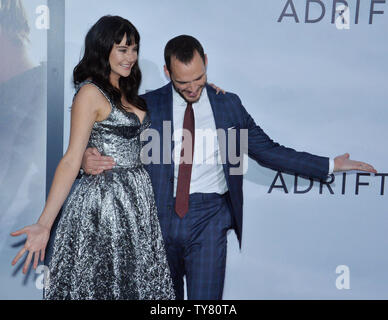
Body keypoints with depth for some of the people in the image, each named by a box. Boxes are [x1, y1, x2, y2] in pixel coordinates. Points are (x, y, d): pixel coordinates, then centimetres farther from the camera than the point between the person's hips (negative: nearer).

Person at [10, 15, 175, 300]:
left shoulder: (125, 92, 13)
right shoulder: (90, 92, -12)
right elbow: (72, 160, -16)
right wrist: (45, 224, -23)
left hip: (136, 198, 8)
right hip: (104, 201, -7)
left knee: (135, 281, 13)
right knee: (103, 285, 4)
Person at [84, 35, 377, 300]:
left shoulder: (228, 105, 4)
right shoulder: (149, 105, 1)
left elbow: (268, 151, 7)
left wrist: (329, 165, 5)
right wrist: (89, 157, -22)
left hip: (210, 217, 0)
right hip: (162, 217, 1)